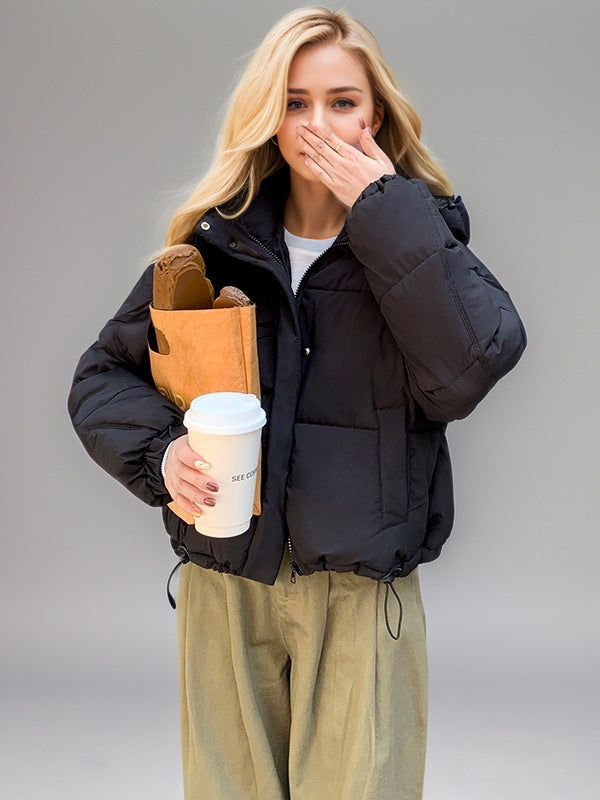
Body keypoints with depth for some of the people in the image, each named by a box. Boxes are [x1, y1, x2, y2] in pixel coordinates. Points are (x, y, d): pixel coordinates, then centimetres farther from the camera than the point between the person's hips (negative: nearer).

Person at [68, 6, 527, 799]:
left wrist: (385, 212, -18)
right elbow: (102, 375, 9)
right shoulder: (217, 241, 3)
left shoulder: (418, 236, 0)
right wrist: (157, 450, -11)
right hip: (224, 587, 2)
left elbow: (471, 370, -19)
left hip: (362, 592, -1)